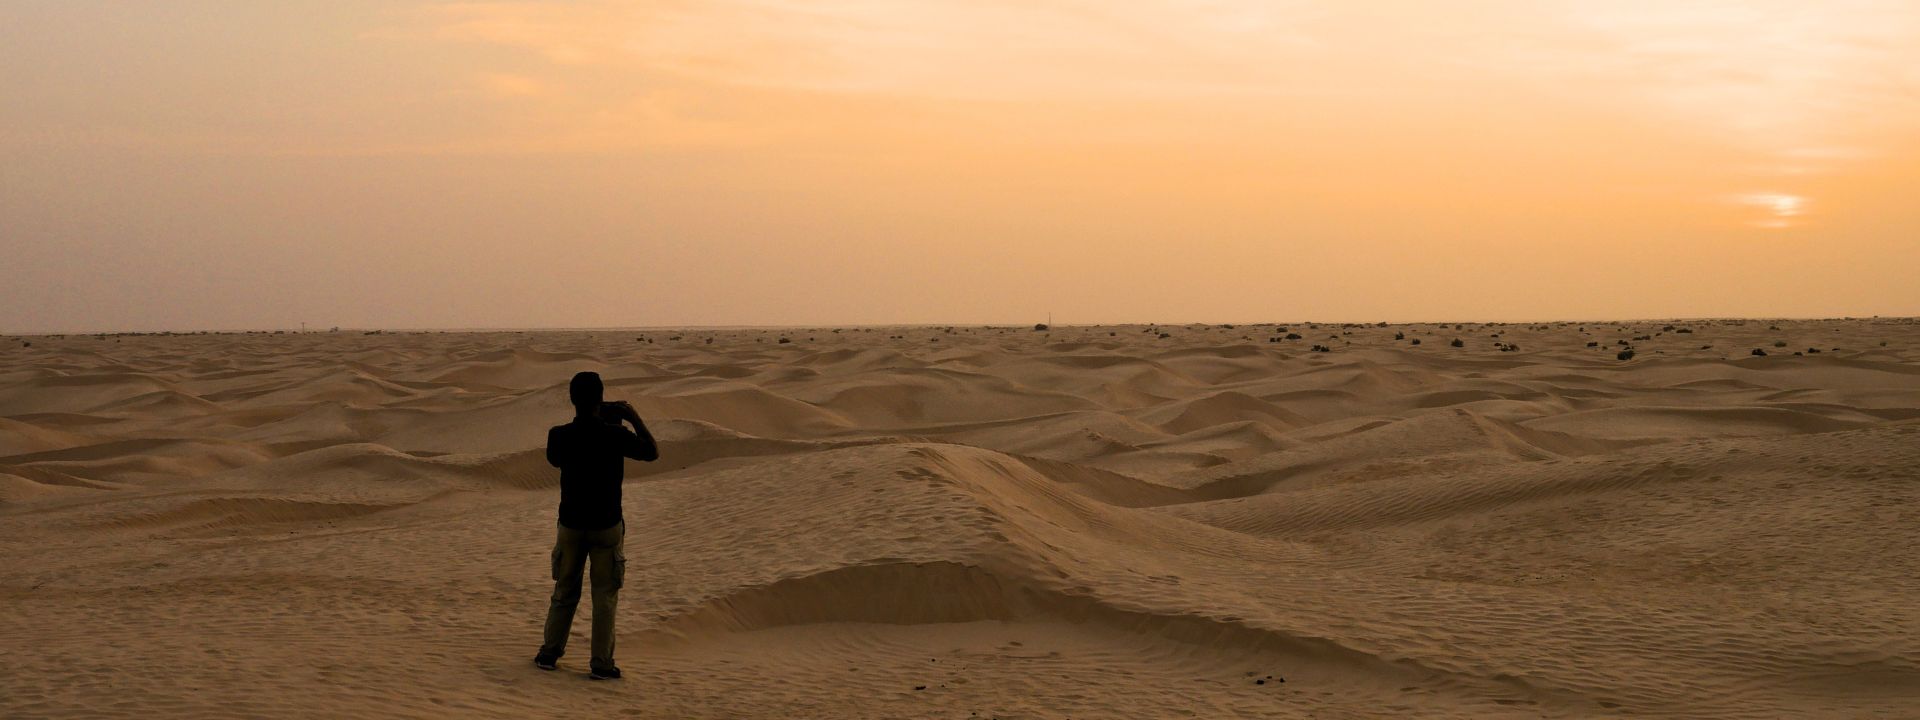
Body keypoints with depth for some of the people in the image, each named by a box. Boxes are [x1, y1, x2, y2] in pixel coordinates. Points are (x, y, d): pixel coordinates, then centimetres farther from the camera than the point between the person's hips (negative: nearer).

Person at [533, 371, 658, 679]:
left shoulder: (560, 436, -11)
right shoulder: (616, 436, -18)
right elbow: (653, 453, -3)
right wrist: (634, 417, 5)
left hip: (571, 524, 3)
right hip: (607, 526, -2)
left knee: (565, 590, 18)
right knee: (605, 595, 7)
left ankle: (549, 653, 23)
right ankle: (602, 663, 8)